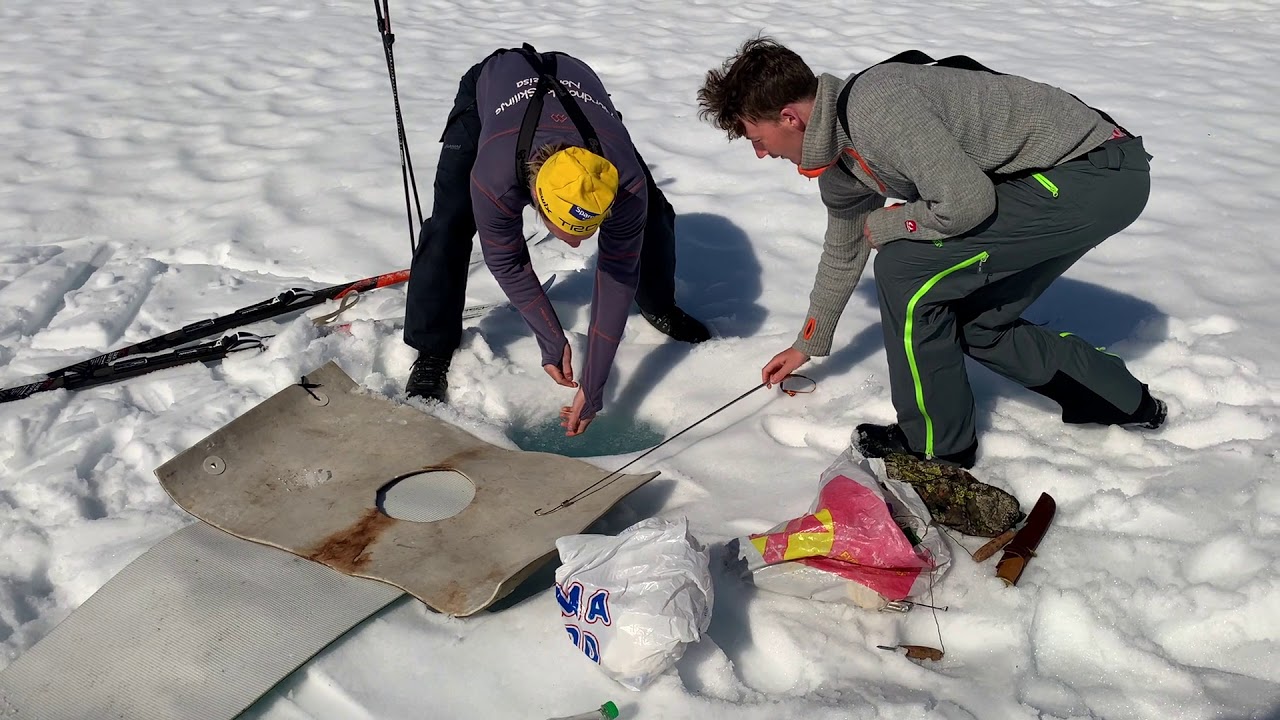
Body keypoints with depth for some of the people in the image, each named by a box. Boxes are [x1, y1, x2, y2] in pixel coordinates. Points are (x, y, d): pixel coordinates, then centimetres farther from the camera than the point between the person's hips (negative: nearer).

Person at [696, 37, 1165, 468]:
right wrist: (808, 345, 34)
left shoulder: (875, 105, -24)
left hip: (1099, 171, -9)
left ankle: (937, 446, 2)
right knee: (974, 324, 14)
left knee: (903, 270, -14)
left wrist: (885, 224, -7)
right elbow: (842, 254, 22)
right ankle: (1125, 400, 31)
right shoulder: (838, 166, 7)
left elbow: (966, 202, -26)